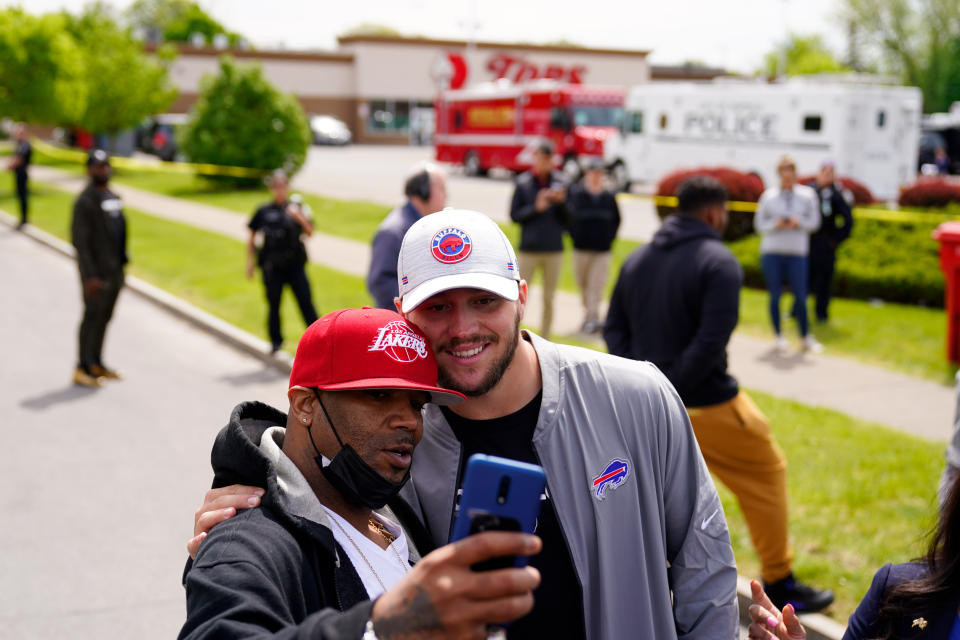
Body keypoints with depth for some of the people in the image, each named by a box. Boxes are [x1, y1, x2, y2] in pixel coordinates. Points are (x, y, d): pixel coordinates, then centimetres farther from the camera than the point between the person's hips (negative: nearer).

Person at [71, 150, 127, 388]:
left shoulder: (113, 197, 14)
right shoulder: (85, 201, -11)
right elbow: (79, 240, -16)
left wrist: (122, 263, 15)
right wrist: (90, 275, -20)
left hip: (115, 270, 7)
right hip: (96, 272, -7)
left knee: (105, 317, 12)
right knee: (92, 316, -5)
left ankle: (96, 364, 21)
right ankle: (82, 369, 1)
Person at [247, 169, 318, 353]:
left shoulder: (297, 207, 4)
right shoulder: (264, 211, 5)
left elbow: (309, 233, -2)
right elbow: (252, 238, 11)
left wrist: (300, 217, -19)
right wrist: (250, 262, 8)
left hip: (295, 264, 0)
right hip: (272, 267, 0)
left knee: (306, 302, -5)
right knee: (274, 304, 5)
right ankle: (276, 341, 22)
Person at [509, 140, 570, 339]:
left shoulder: (561, 182, 4)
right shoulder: (523, 182, 0)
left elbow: (568, 220, 5)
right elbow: (514, 215, 0)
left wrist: (561, 202, -13)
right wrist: (536, 208, -13)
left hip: (554, 250, 2)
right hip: (529, 249, -2)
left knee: (549, 299, 8)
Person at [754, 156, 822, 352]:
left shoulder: (807, 194, 7)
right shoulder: (769, 196, 5)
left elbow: (814, 222, 7)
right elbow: (759, 225, 7)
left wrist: (799, 223, -12)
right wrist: (775, 225, -12)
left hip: (797, 252, 0)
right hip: (771, 251, 0)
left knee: (800, 295, -2)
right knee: (775, 295, 3)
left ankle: (806, 337, 12)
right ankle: (779, 336, 14)